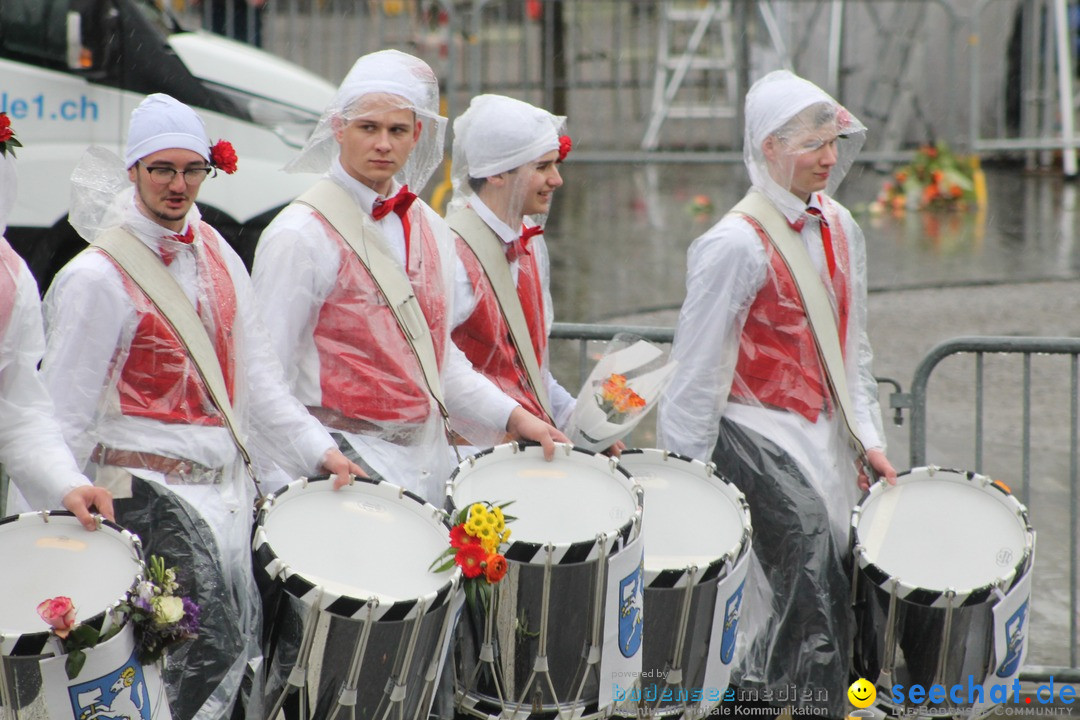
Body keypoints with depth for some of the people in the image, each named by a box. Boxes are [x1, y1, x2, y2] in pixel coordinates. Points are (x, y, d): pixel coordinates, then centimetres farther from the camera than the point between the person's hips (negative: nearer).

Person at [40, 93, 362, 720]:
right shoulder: (97, 278, -10)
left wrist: (316, 449, 4)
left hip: (229, 484, 7)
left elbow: (255, 373, 13)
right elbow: (66, 416, -8)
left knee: (245, 652, 3)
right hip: (152, 494, -7)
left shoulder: (214, 253, 11)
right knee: (198, 665, -13)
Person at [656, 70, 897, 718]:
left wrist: (868, 439, 10)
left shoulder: (840, 229, 10)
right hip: (756, 432, -7)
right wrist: (688, 472, -10)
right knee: (815, 588, -16)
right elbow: (697, 363, -11)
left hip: (821, 434, 7)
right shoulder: (737, 244, -13)